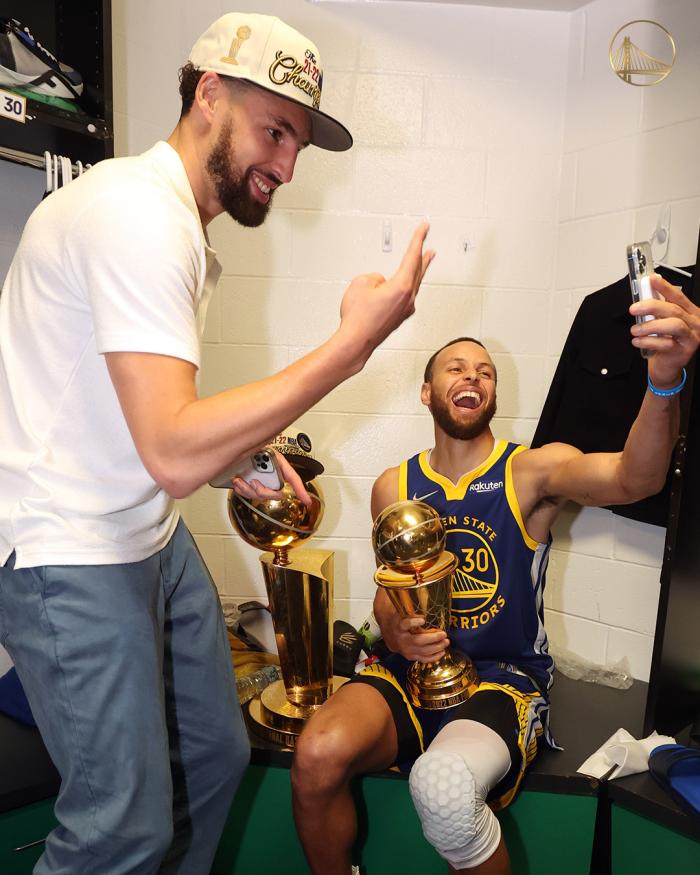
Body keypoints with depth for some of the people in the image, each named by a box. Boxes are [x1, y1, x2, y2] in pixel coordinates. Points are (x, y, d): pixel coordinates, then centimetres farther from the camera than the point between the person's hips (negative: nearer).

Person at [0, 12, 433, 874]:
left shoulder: (182, 222, 12)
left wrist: (241, 458, 5)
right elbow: (172, 454, -31)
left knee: (215, 755, 18)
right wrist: (355, 342, -28)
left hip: (149, 535, 10)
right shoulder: (138, 211, -21)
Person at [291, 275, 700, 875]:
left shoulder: (532, 472, -6)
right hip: (414, 668, 3)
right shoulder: (394, 487, 5)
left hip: (505, 676, -3)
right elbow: (387, 590, 11)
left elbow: (633, 478, -26)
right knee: (317, 758, -24)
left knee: (444, 787, -34)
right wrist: (396, 630, -13)